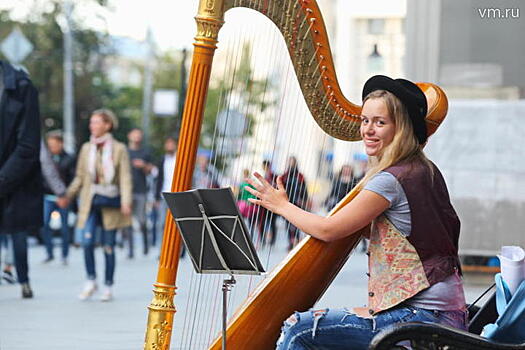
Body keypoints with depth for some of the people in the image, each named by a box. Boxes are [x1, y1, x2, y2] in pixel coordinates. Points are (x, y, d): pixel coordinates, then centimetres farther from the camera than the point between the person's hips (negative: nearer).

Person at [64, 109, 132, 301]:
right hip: (90, 201, 2)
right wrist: (67, 196, 7)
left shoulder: (119, 149, 0)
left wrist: (126, 201, -16)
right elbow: (80, 177, 15)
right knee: (87, 240, -14)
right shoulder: (86, 148, 10)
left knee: (108, 246, 2)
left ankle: (108, 287, 12)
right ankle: (91, 281, 2)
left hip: (110, 201, -2)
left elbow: (125, 177, -4)